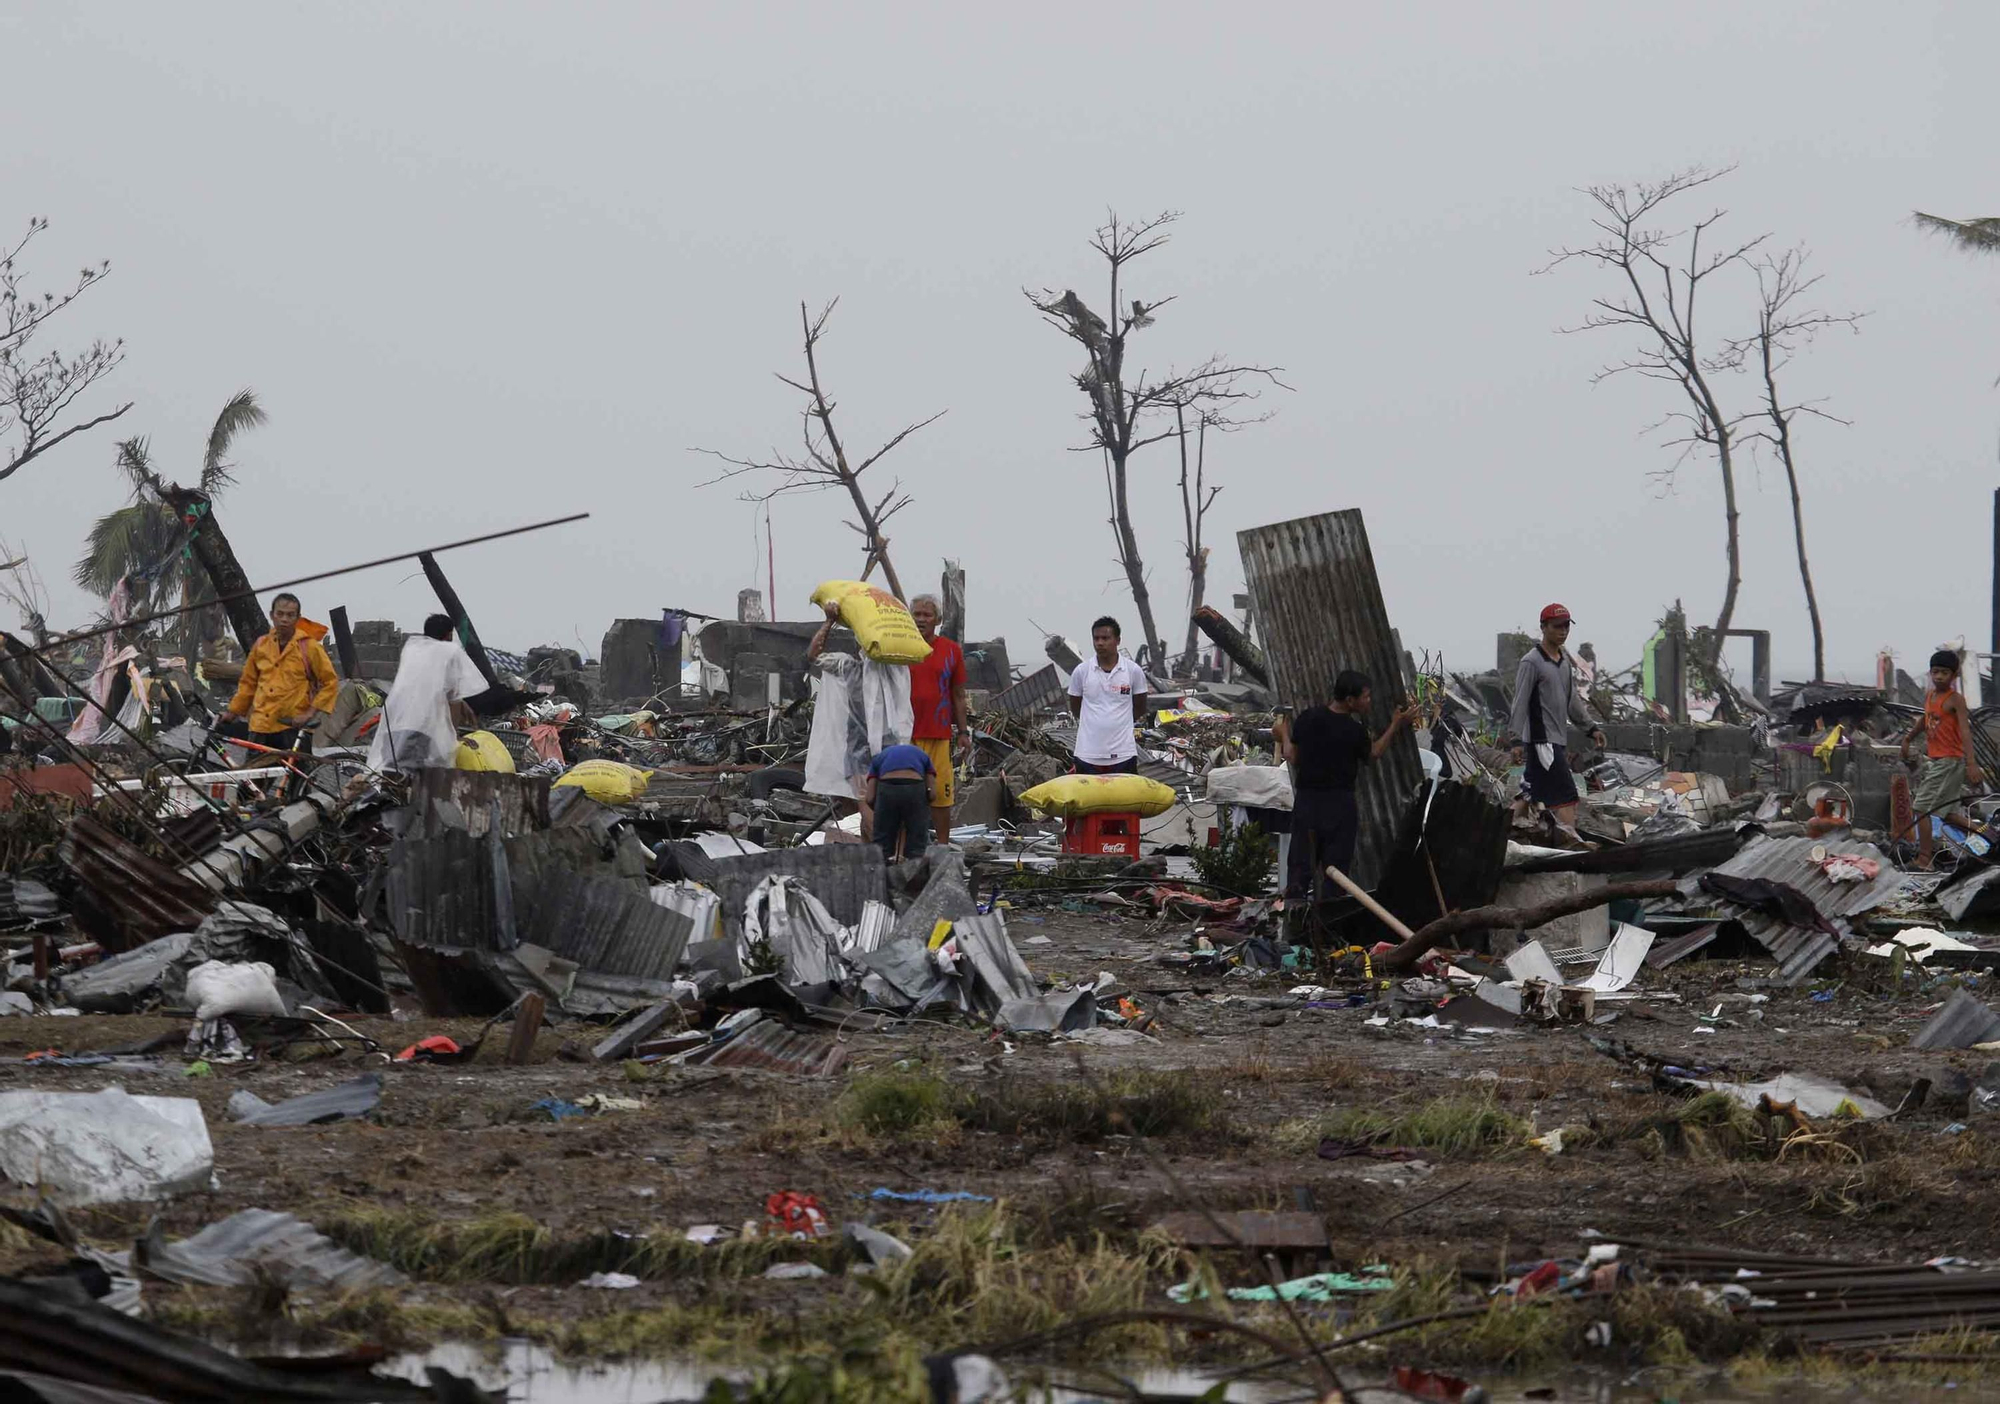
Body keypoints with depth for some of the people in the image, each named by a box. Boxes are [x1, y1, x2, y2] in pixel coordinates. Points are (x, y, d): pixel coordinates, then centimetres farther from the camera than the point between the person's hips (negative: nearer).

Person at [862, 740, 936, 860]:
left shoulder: (880, 757, 33)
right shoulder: (922, 755, 34)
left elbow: (870, 798, 16)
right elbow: (932, 795, 17)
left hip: (887, 790, 0)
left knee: (882, 846, 14)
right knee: (916, 848, 13)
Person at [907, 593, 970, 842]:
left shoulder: (951, 650, 8)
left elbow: (958, 695, 13)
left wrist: (963, 731, 9)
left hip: (940, 736, 1)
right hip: (904, 735, -1)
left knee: (942, 795, 2)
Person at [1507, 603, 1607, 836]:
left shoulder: (1565, 661, 16)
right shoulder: (1532, 662, -10)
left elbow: (1572, 700, 25)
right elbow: (1520, 703, -13)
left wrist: (1591, 728, 23)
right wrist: (1517, 740, -19)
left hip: (1559, 740, 9)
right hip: (1541, 739, -9)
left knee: (1535, 795, 11)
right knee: (1565, 794, -15)